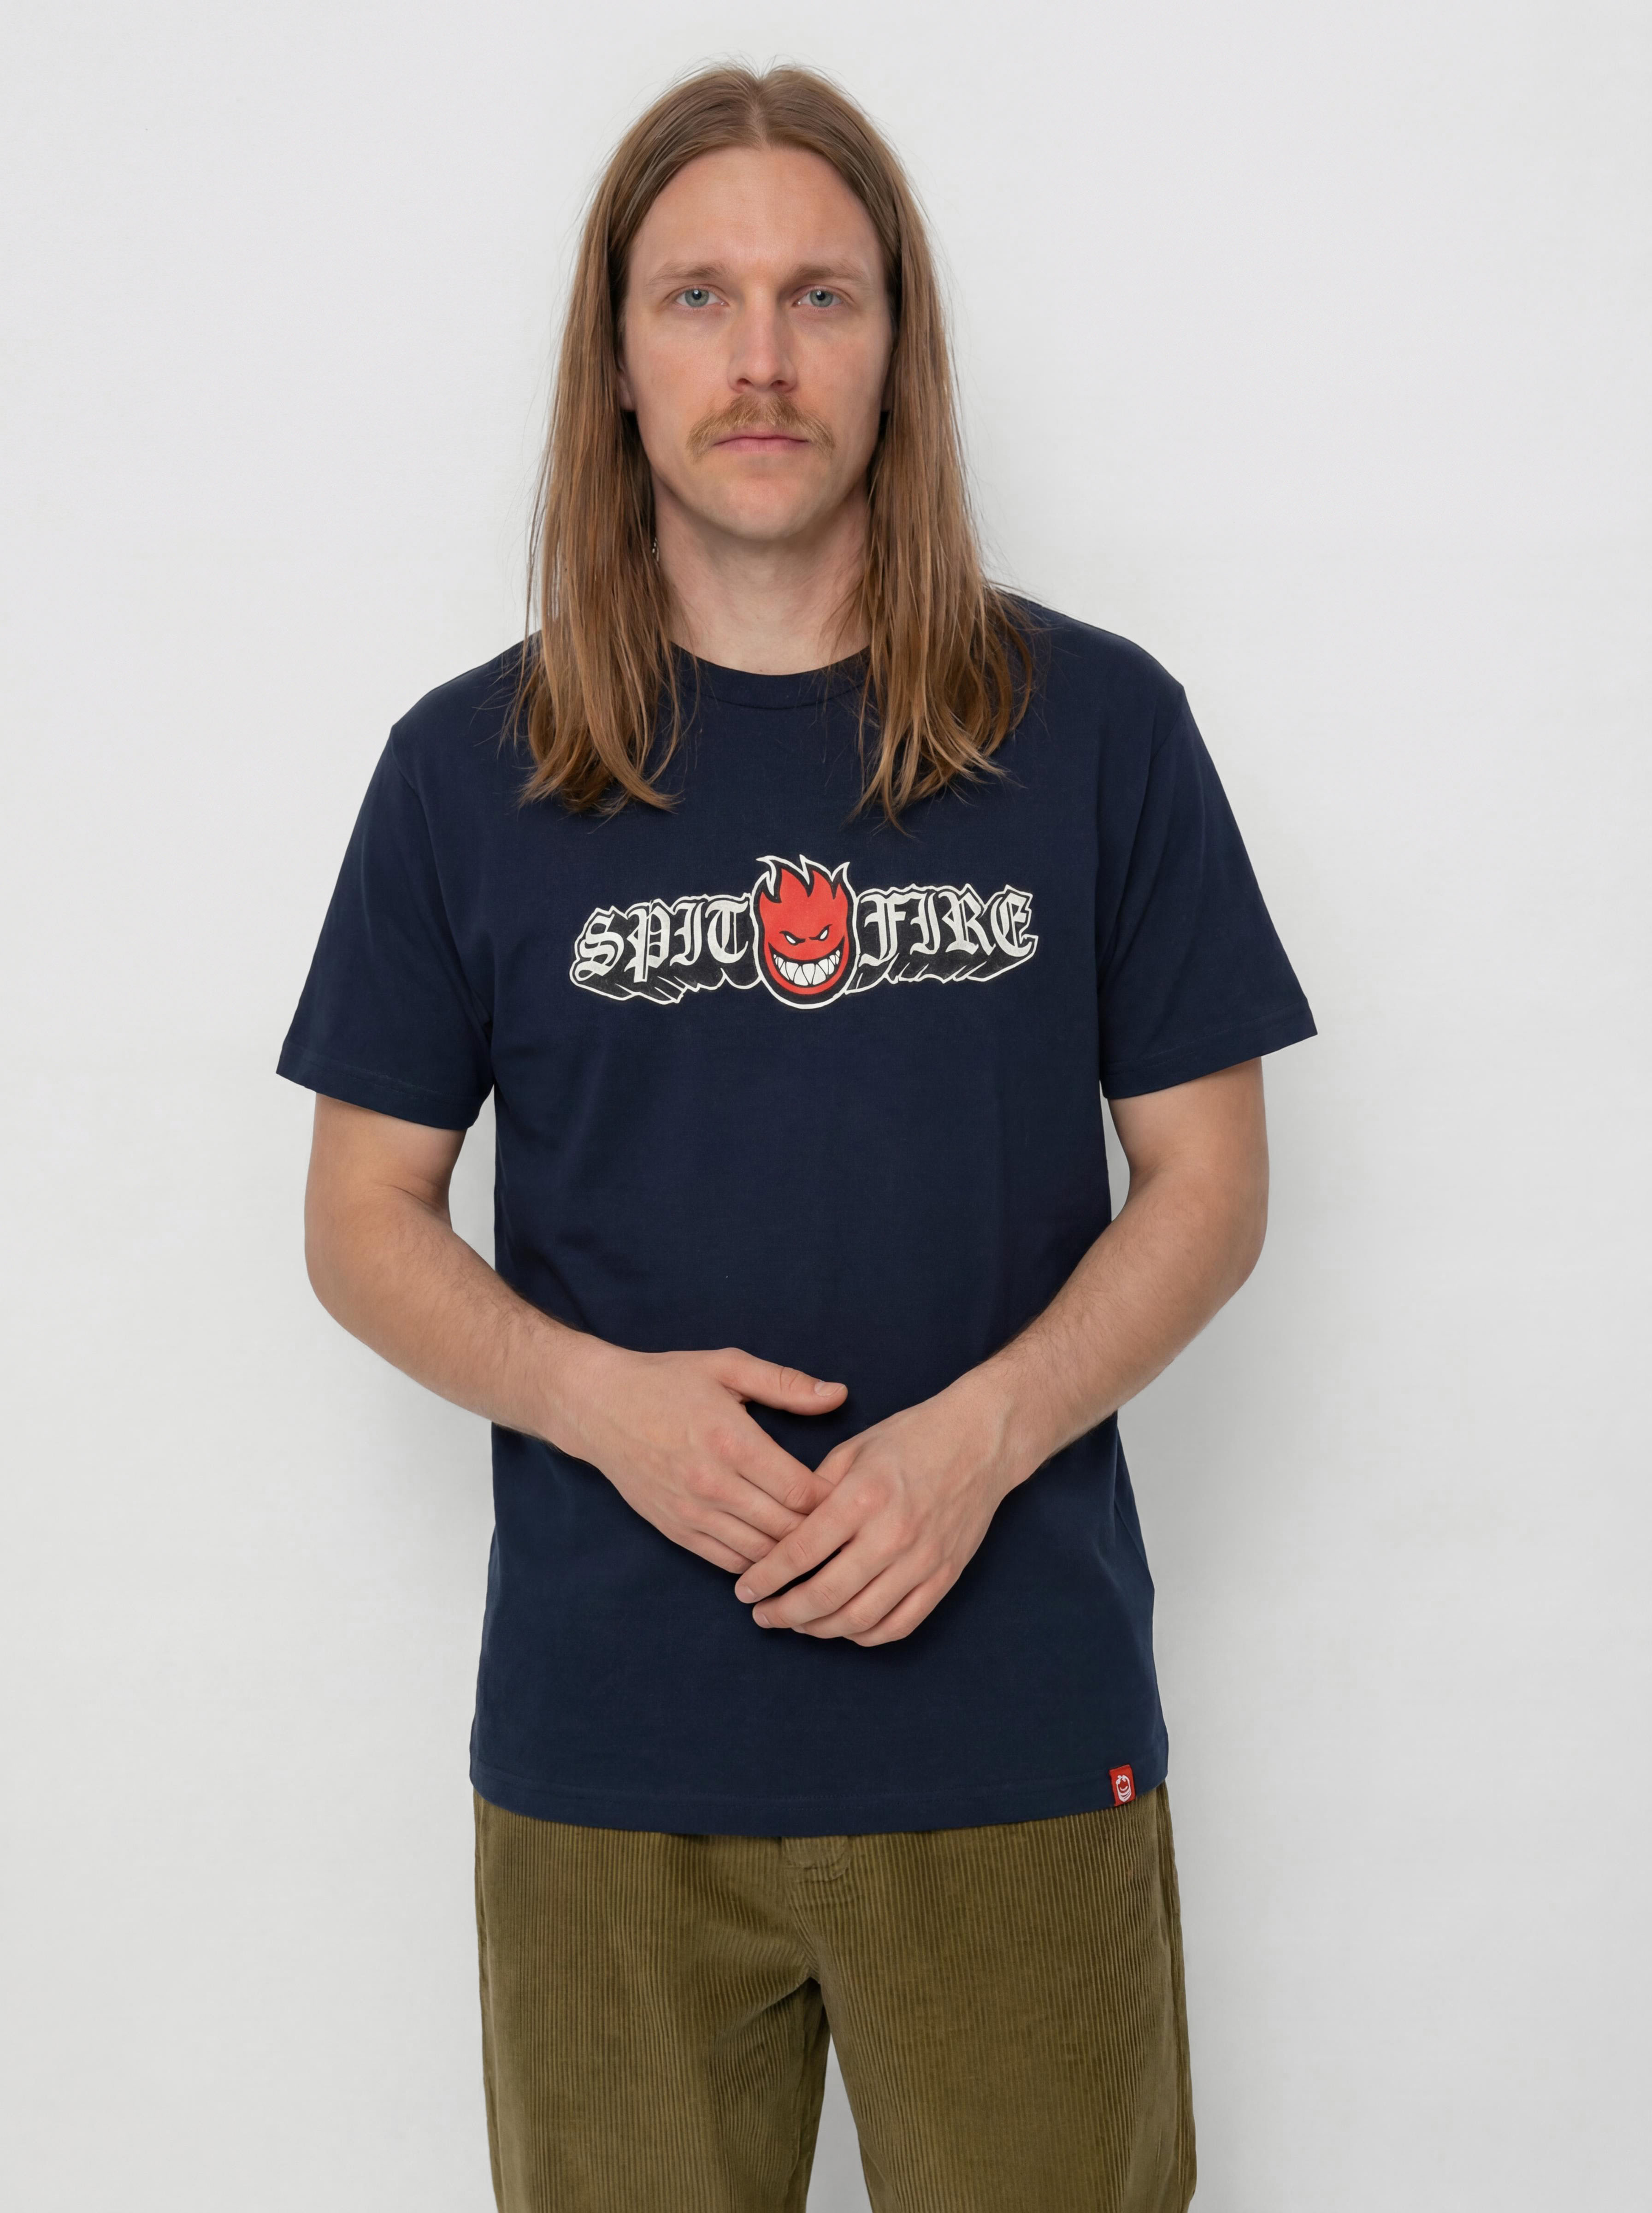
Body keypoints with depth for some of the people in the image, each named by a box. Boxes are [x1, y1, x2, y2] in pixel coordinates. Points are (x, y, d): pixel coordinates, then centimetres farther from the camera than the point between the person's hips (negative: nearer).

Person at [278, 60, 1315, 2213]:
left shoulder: (1097, 727, 1)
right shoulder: (471, 767, 3)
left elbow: (1209, 1178, 3)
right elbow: (362, 1219, 5)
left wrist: (986, 1428, -14)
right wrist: (597, 1395, -13)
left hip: (1018, 1728, 0)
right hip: (607, 1739, 1)